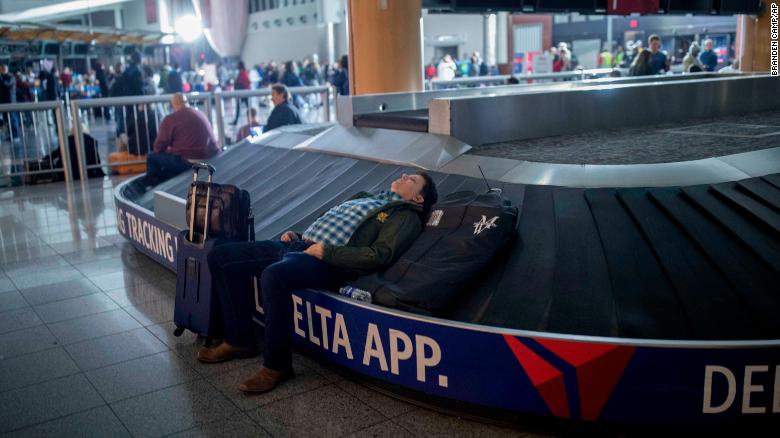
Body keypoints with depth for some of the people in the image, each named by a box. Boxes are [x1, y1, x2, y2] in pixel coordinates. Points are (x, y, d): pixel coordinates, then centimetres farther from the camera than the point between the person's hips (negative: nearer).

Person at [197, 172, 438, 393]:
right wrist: (295, 234, 14)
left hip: (328, 262, -8)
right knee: (222, 256, -1)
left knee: (274, 275, -38)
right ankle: (239, 339, 7)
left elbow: (379, 255, -11)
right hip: (298, 245, 9)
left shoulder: (406, 216, 7)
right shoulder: (367, 197, 32)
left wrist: (326, 252, -15)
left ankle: (277, 365, -20)